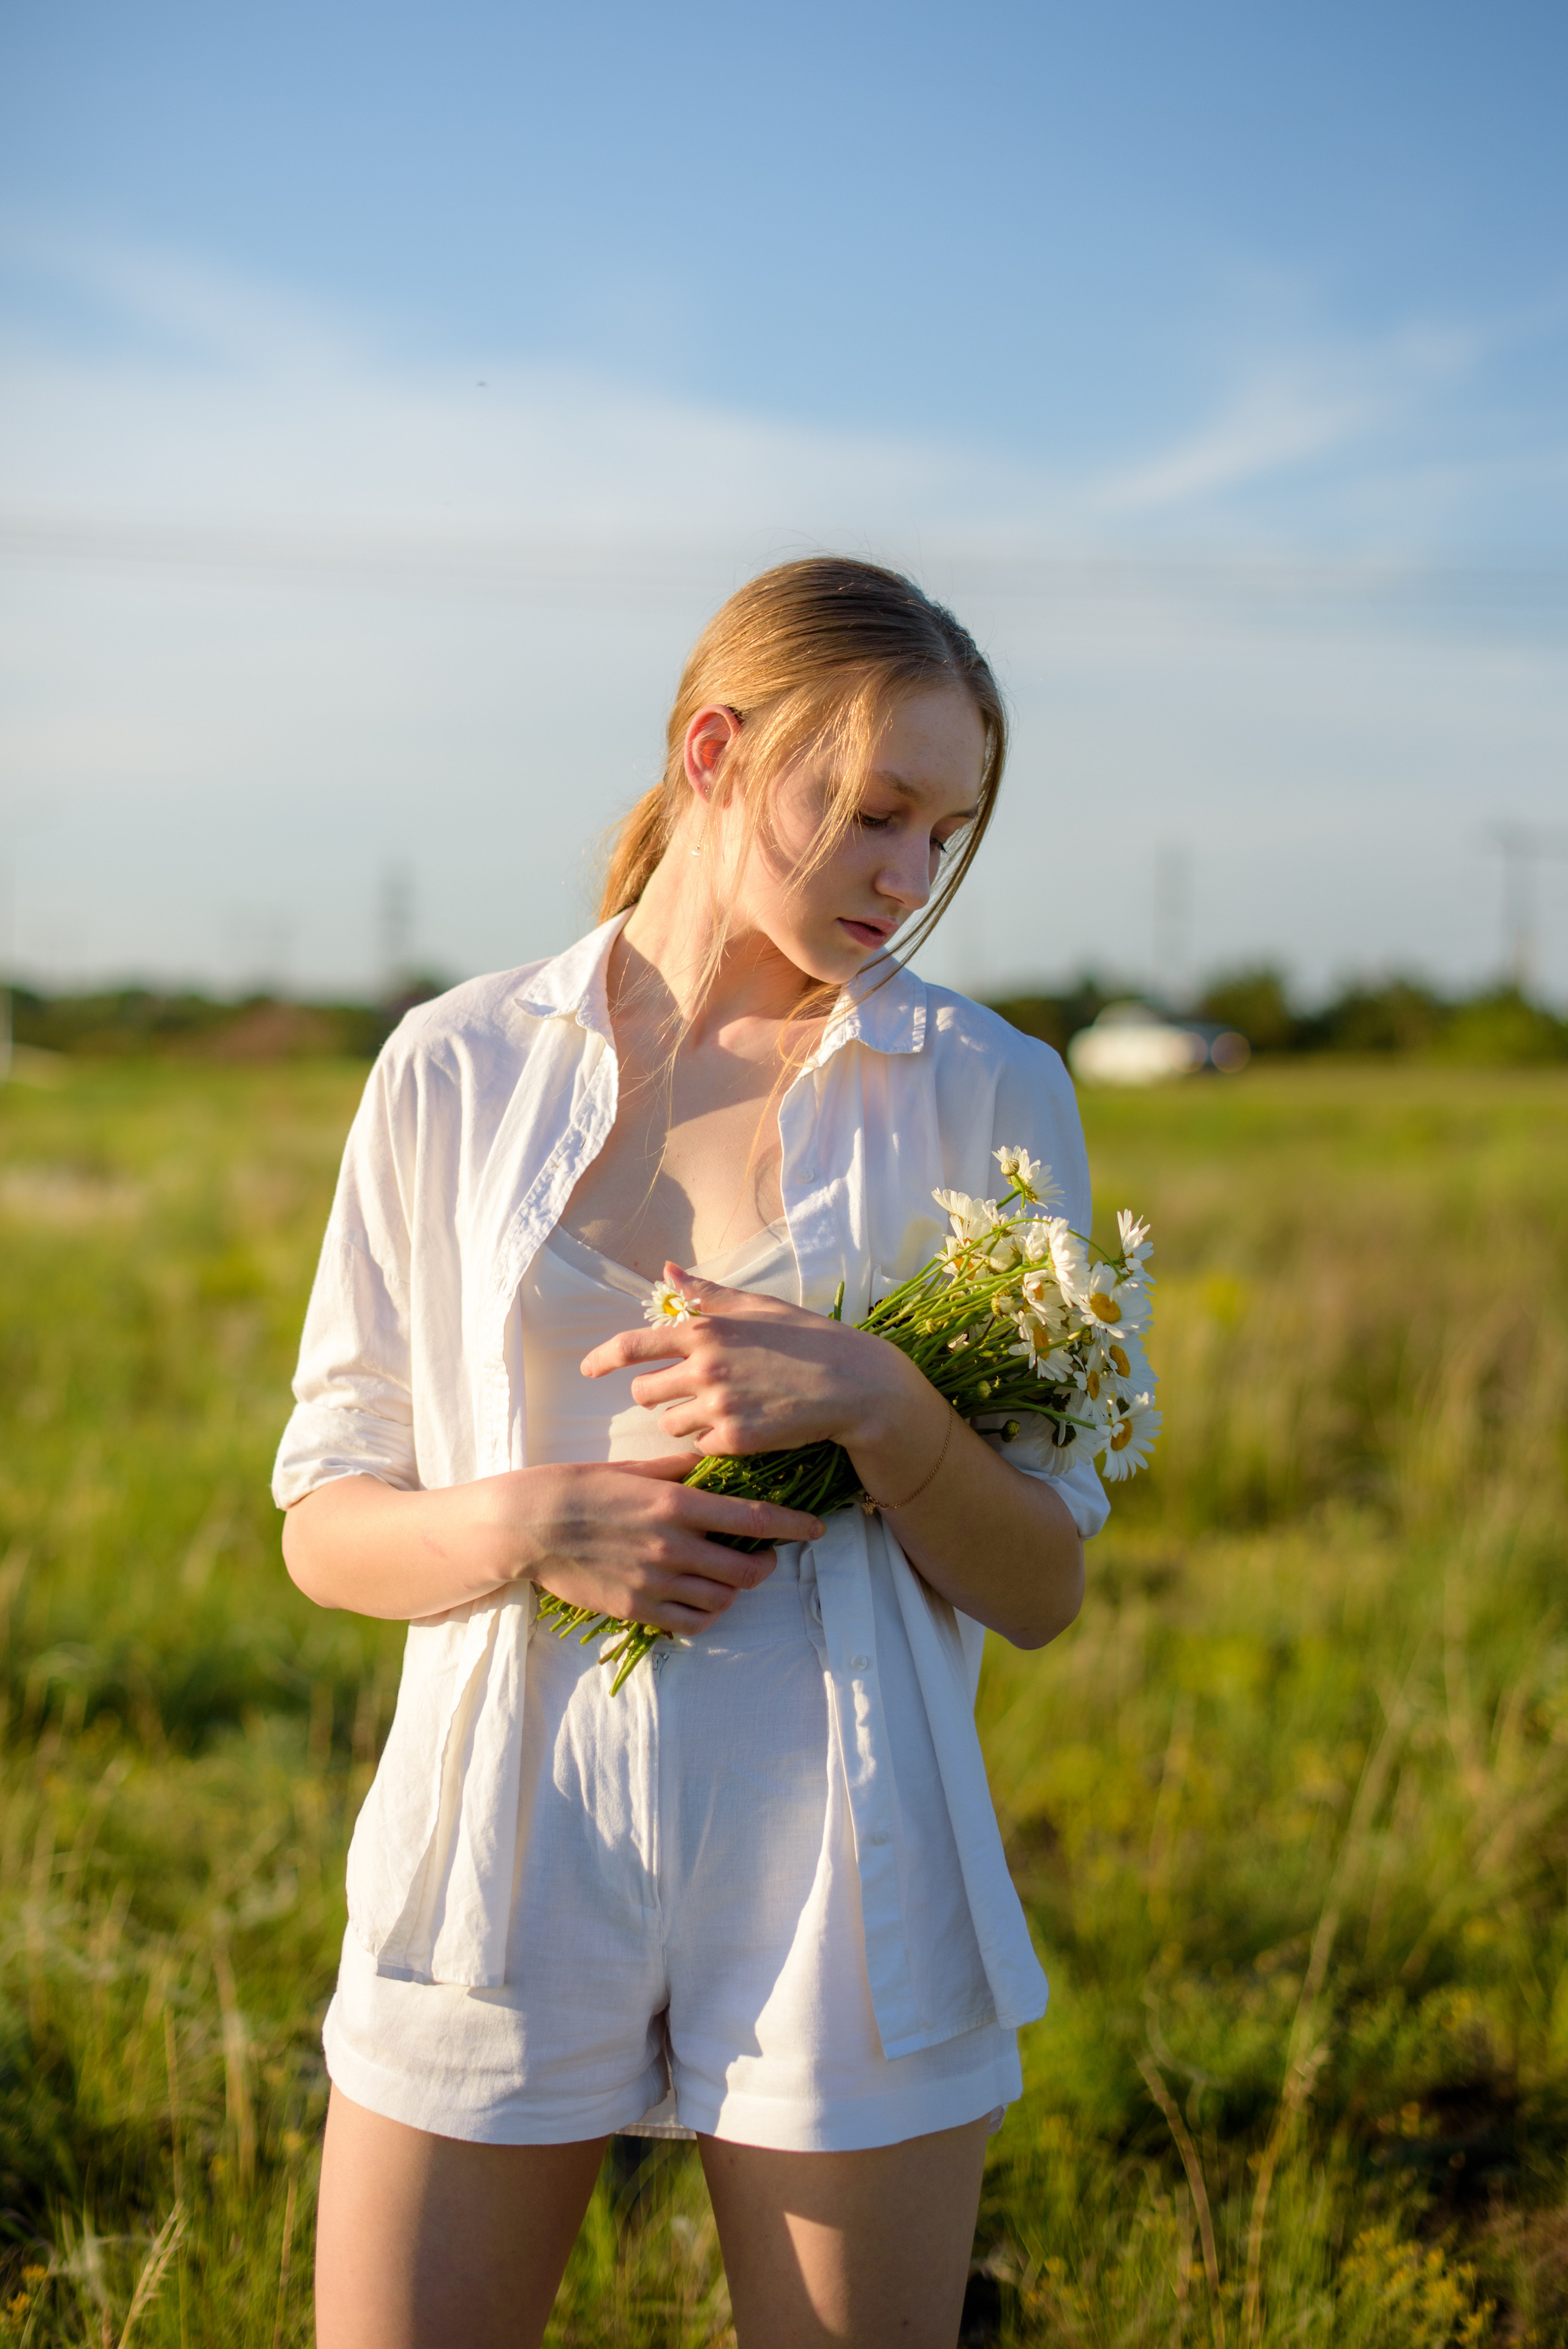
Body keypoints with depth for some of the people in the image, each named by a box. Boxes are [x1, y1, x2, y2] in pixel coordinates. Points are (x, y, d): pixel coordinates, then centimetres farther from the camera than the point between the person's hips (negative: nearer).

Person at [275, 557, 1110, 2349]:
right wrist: (526, 1524, -15)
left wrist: (872, 1402, -16)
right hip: (502, 1855, 0)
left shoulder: (988, 1092, 1)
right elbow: (325, 1529, 6)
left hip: (839, 1883, 0)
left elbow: (1041, 1587, 3)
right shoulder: (454, 1070, 2)